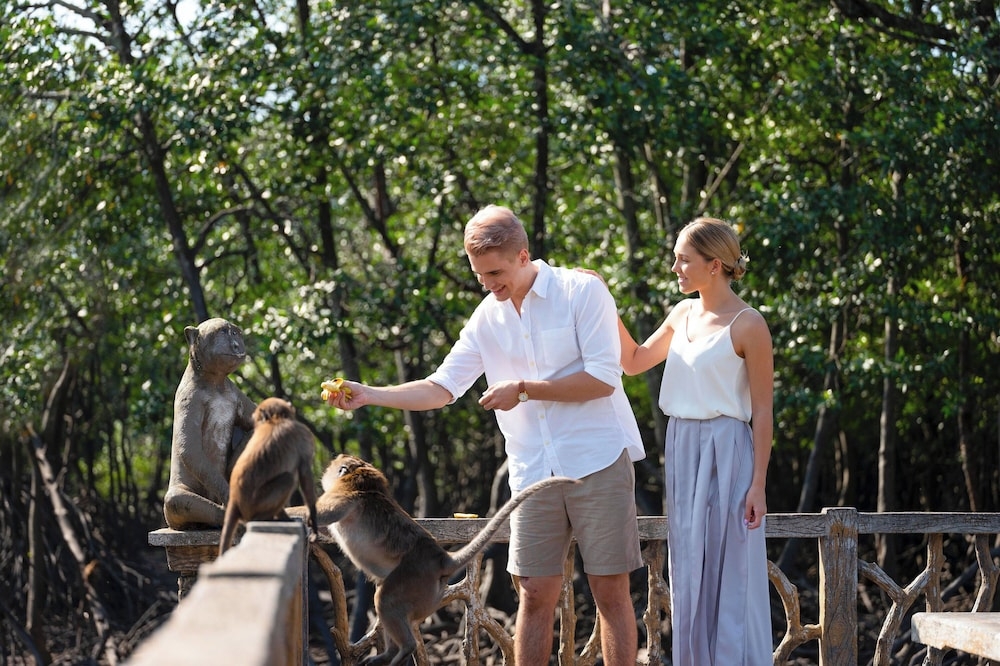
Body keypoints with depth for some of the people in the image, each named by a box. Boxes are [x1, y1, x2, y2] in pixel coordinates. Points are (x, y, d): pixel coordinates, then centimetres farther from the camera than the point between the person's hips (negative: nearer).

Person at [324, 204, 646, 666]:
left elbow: (604, 379, -13)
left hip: (598, 464, -4)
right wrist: (367, 395, -6)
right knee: (535, 596, 4)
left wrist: (524, 389, -13)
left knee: (610, 590, -1)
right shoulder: (487, 318, 8)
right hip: (534, 473, 5)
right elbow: (441, 388, 7)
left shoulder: (582, 292, -8)